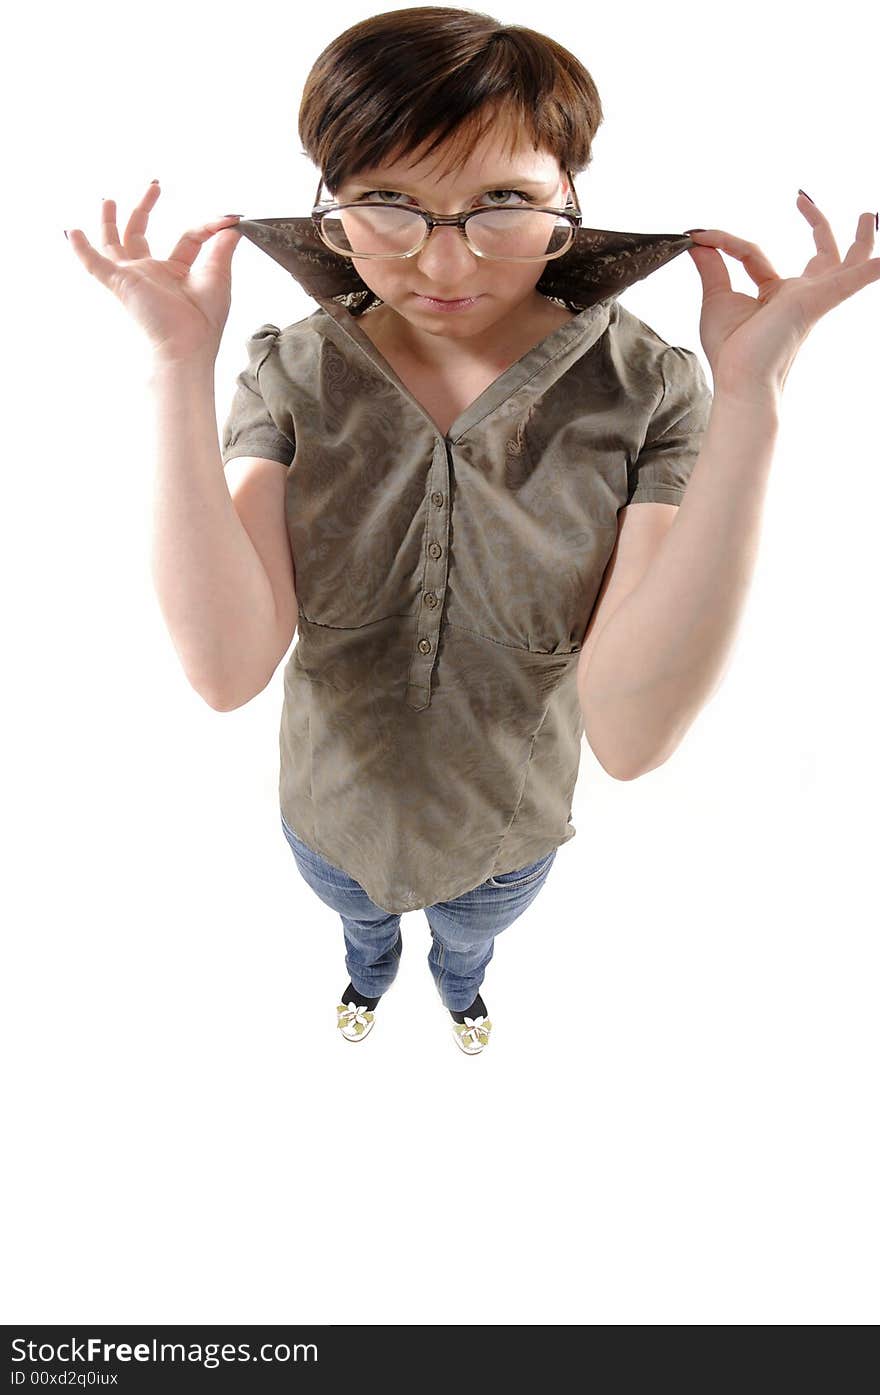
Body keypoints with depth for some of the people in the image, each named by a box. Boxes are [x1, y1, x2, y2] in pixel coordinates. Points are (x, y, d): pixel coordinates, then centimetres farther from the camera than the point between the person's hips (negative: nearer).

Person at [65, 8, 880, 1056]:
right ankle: (372, 973, 73)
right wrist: (181, 369, -37)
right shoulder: (289, 377, -21)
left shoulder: (649, 389, -25)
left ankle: (457, 985, 72)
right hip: (332, 821, 1)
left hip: (509, 834, 0)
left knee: (470, 937, 33)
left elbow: (632, 734, -36)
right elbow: (227, 671, -33)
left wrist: (748, 401, -41)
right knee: (360, 918, 34)